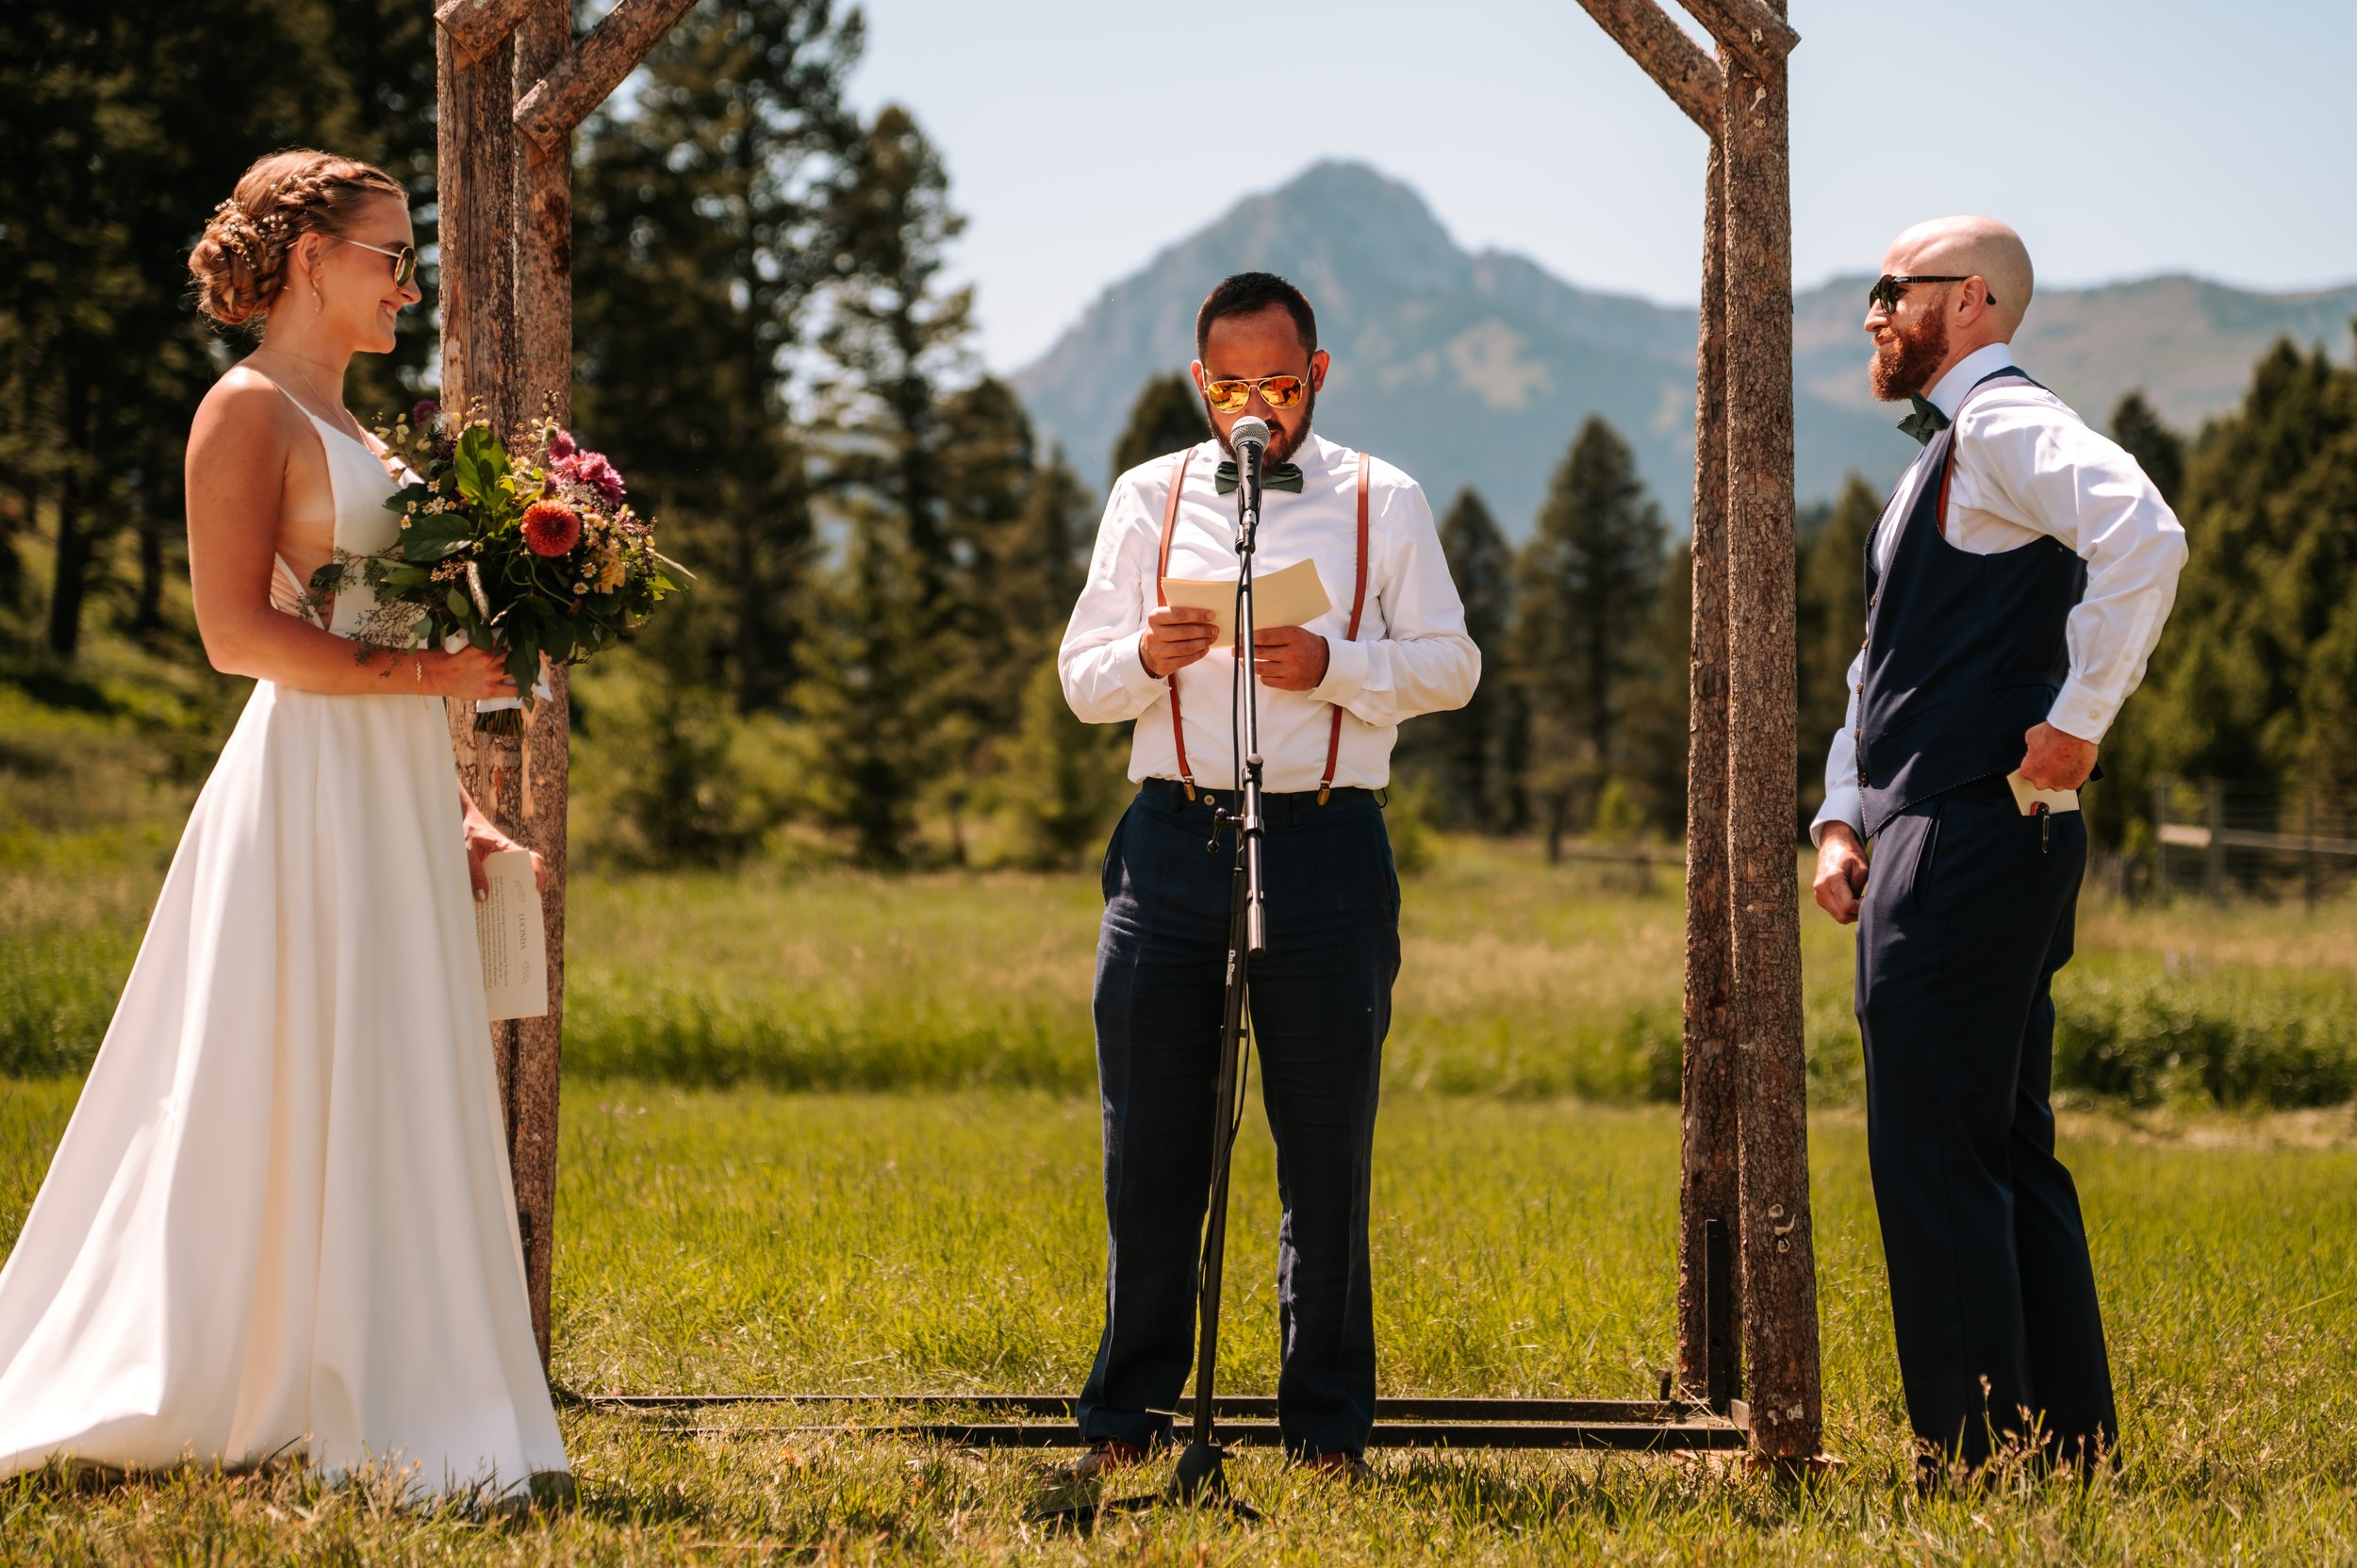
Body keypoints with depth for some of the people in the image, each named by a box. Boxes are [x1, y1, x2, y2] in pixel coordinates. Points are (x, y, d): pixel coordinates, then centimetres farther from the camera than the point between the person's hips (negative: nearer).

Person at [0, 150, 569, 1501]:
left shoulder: (349, 430, 21)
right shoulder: (251, 411, -6)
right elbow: (240, 632, -15)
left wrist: (458, 811, 14)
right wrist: (430, 673, -15)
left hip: (399, 804, 9)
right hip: (312, 786, -9)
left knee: (397, 1111, 8)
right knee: (305, 1106, -5)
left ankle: (392, 1414, 12)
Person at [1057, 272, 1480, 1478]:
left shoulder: (1383, 503, 9)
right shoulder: (1148, 498, 13)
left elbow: (1451, 663, 6)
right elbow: (1082, 679, 11)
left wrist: (1333, 665, -11)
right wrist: (1145, 656, -12)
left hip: (1326, 846, -1)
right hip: (1172, 839, 1)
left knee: (1326, 1153, 2)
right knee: (1149, 1150, 2)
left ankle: (1327, 1431, 10)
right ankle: (1126, 1418, 11)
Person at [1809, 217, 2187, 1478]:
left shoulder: (2006, 425, -11)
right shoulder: (1939, 455, 22)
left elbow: (2146, 538, -30)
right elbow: (1882, 665, 27)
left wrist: (2077, 721, -24)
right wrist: (1842, 819, 14)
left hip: (1972, 841, -11)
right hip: (1932, 843, 11)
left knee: (1934, 1162, -10)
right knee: (2006, 1156, 12)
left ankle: (1973, 1462, -7)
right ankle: (2069, 1444, 17)